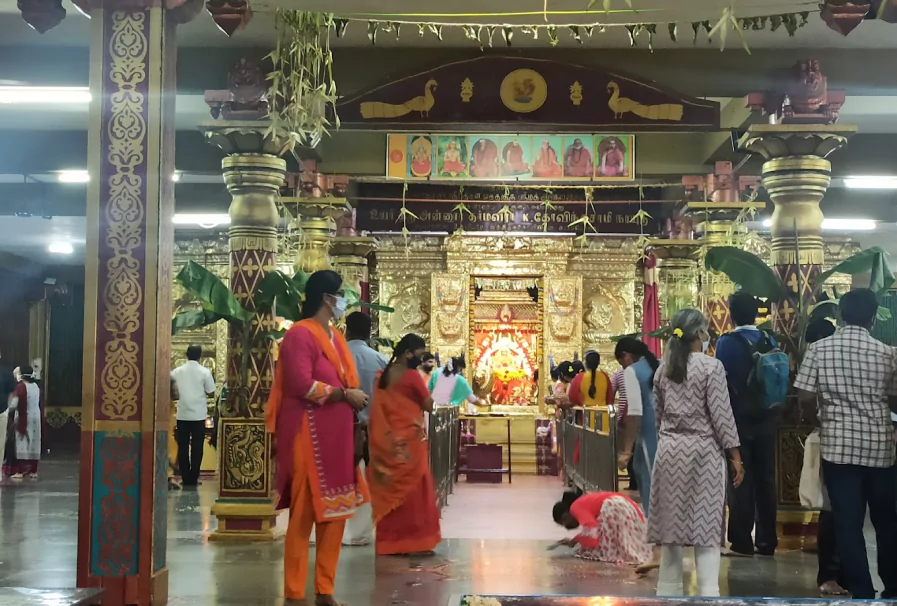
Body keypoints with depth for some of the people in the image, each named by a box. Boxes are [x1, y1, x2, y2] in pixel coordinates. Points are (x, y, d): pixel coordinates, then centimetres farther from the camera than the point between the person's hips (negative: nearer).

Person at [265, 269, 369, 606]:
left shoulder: (335, 337, 17)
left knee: (335, 513, 10)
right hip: (309, 437, -9)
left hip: (336, 437, 9)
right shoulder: (300, 334, -11)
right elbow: (302, 385, -21)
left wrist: (355, 399, 3)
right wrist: (345, 394, -15)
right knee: (304, 514, -2)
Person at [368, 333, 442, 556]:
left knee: (390, 489, 11)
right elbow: (429, 406, -8)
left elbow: (379, 409, 10)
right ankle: (415, 541, 5)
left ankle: (389, 541, 14)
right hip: (410, 440, -7)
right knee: (413, 489, 2)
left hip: (387, 441, 7)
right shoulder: (412, 376, -13)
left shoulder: (383, 375, 7)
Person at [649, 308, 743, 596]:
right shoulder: (711, 366, -8)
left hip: (669, 451, 5)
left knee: (672, 523, 9)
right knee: (706, 525, -3)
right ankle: (708, 592, -5)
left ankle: (668, 590, 14)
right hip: (703, 451, -5)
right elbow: (721, 415, -10)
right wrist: (735, 456, -5)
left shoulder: (663, 370, 9)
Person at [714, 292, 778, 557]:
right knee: (765, 479, 10)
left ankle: (742, 543, 2)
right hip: (765, 419, 4)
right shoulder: (769, 341, 2)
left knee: (740, 480, 1)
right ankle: (767, 541, 15)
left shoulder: (727, 343, -11)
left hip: (738, 420, -4)